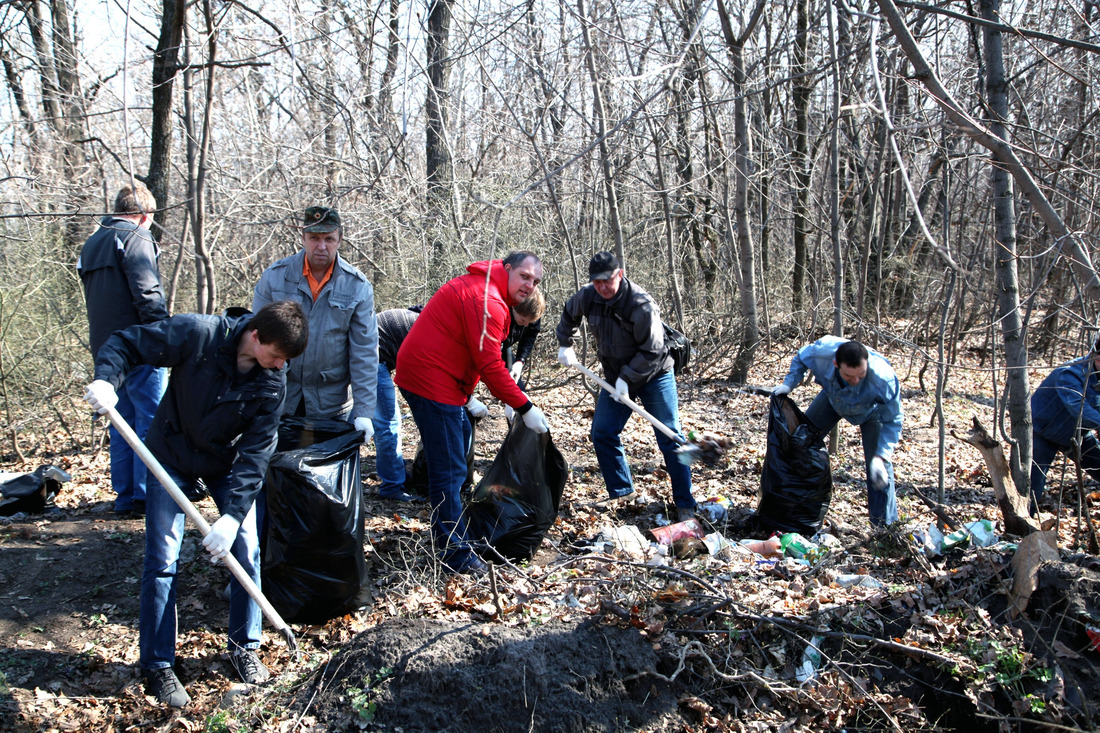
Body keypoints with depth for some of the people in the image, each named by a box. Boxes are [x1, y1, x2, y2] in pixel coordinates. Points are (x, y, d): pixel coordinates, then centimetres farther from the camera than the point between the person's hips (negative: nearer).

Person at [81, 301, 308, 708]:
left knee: (246, 551, -3)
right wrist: (106, 379, -38)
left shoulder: (272, 382, -20)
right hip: (172, 457, -2)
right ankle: (157, 666, 10)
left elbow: (255, 454, -21)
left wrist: (233, 515, -29)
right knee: (162, 561, -4)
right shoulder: (198, 334, -28)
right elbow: (127, 343, -18)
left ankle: (244, 647, 17)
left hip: (228, 464, 2)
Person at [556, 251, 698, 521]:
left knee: (669, 438, -7)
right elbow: (568, 314, 16)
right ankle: (620, 490, 20)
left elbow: (651, 351, -23)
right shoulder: (587, 297, -9)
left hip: (654, 377, -6)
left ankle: (685, 504, 0)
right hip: (615, 376, 6)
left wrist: (627, 378, -24)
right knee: (602, 433, 4)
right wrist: (564, 344, 12)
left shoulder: (642, 305, -27)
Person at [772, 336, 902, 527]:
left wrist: (881, 457, -40)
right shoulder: (822, 351, -39)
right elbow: (800, 359, -12)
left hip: (871, 409, -3)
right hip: (833, 397, 3)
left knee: (878, 467, -15)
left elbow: (892, 421, -31)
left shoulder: (883, 378, -45)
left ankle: (885, 526, -3)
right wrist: (789, 384, -25)